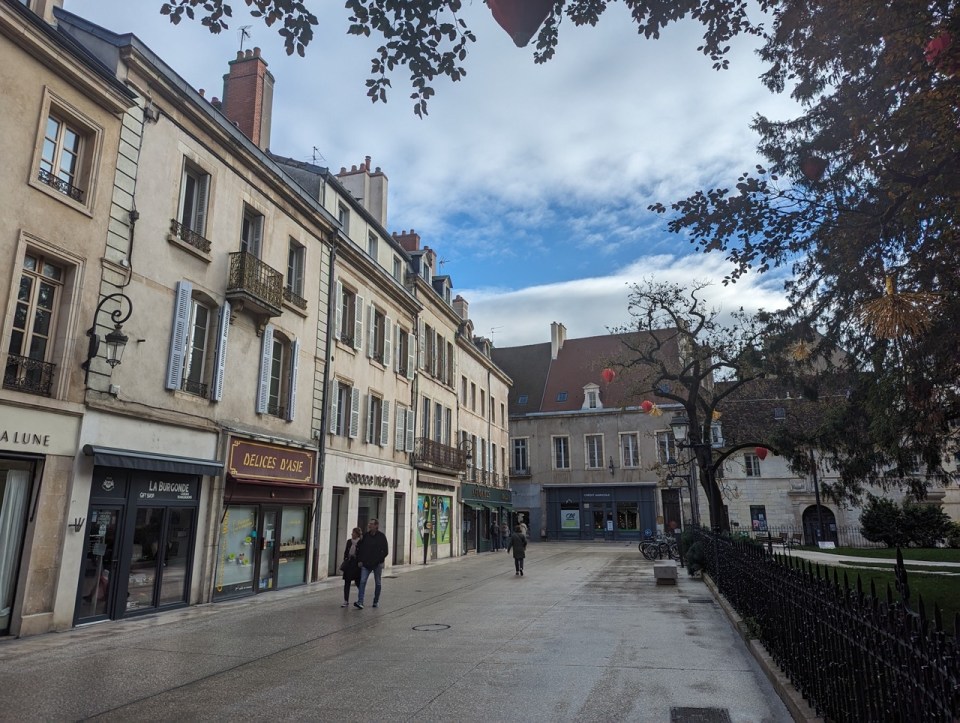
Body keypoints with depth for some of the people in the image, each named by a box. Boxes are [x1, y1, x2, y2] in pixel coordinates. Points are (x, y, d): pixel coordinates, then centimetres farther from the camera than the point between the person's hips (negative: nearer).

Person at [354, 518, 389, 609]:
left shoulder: (381, 536, -5)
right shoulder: (365, 536, 5)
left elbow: (385, 551, -5)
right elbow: (360, 549, 11)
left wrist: (380, 560, -12)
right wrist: (360, 560, 4)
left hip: (377, 564, -2)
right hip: (365, 564, 2)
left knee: (377, 583, 9)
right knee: (362, 581, -10)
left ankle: (376, 602, 22)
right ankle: (360, 602, -13)